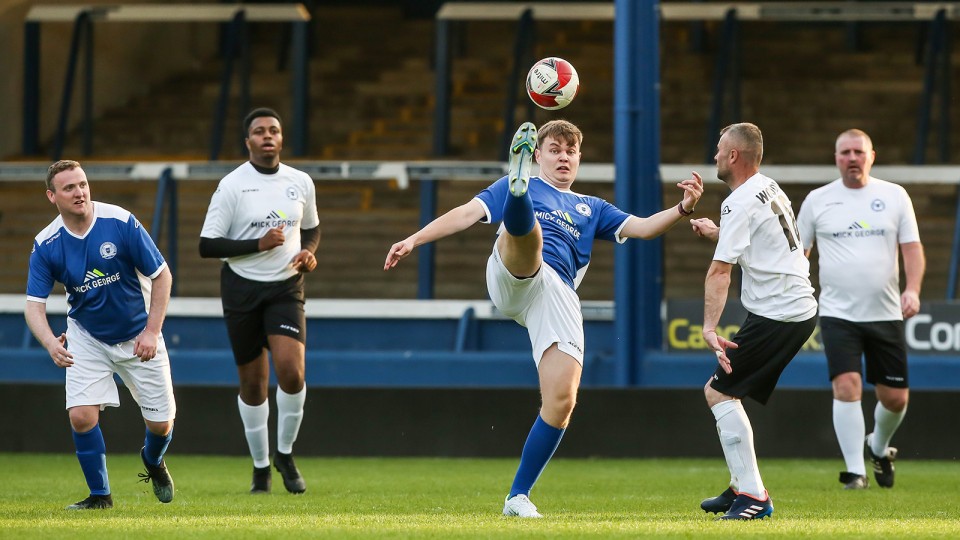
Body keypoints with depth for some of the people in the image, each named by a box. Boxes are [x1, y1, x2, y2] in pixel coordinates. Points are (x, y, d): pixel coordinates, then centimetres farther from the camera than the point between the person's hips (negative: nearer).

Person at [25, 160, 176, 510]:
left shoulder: (121, 222, -21)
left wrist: (152, 331, -18)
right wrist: (50, 342, -38)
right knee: (81, 415, -17)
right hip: (86, 338, 1)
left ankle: (153, 461, 39)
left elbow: (162, 276, -13)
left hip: (138, 336, -1)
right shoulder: (46, 245, -16)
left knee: (161, 423, 3)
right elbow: (34, 304, -17)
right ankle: (100, 495, 3)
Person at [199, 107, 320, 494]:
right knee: (253, 384, 4)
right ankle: (260, 466, 21)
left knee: (291, 371, -18)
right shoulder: (231, 186, -8)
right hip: (242, 287, -2)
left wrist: (309, 252, -2)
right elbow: (207, 245, -10)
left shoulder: (301, 183, 3)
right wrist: (258, 244, -19)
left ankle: (285, 455, 3)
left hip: (286, 288, 2)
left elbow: (311, 228, 20)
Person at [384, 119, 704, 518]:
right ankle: (517, 184, -74)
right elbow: (467, 213, 18)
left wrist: (683, 208, 3)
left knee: (562, 400, -12)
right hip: (511, 277, -2)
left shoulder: (591, 209, 35)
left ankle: (518, 497, -2)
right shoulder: (523, 188, 28)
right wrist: (414, 240, 6)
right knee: (525, 227, -37)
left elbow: (640, 227, 21)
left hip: (558, 295, 2)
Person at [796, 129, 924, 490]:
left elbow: (912, 247, 3)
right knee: (846, 387, -18)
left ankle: (879, 447, 35)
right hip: (838, 314, -1)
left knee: (895, 397, 4)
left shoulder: (895, 196, 5)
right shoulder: (817, 201, 4)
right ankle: (855, 471, -13)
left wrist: (913, 289, -13)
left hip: (885, 313, 1)